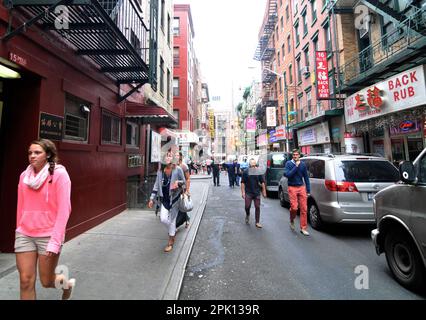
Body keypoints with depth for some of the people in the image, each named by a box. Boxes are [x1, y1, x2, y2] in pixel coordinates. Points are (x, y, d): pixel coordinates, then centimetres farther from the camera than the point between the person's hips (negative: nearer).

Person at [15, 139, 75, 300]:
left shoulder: (59, 174, -12)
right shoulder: (24, 175, 4)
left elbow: (64, 209, -15)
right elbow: (21, 207, 13)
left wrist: (55, 241, -18)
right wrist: (19, 230, 15)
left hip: (48, 235, -4)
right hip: (25, 235, 4)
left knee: (47, 281, 8)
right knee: (26, 281, 5)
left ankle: (67, 283, 40)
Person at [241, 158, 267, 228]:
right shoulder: (245, 172, -2)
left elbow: (262, 182, 7)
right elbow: (243, 183, -2)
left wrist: (264, 191, 4)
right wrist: (243, 192, -8)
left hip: (257, 193, 1)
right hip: (248, 193, -1)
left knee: (257, 207, 4)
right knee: (247, 206, -2)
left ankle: (257, 222, 16)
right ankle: (247, 215, 31)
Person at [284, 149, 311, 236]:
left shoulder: (302, 164, 6)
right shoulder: (288, 163, -2)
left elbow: (306, 178, 11)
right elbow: (287, 174, -15)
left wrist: (308, 190, 8)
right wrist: (296, 166, -17)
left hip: (302, 187, 3)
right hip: (292, 188, -3)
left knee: (304, 209, 2)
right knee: (294, 207, -8)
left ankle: (303, 228, 15)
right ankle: (291, 220, 24)